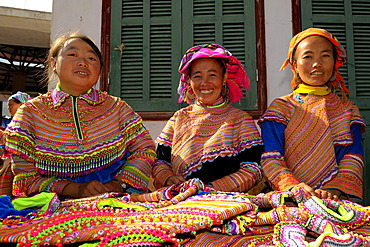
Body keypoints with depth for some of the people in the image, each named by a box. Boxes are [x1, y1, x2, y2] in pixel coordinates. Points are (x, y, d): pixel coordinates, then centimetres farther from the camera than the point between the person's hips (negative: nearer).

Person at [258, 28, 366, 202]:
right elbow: (270, 158, -2)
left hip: (338, 200, 3)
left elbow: (354, 158, 4)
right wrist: (294, 187, -22)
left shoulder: (348, 110, 17)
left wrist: (334, 190, -16)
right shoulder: (281, 108, 9)